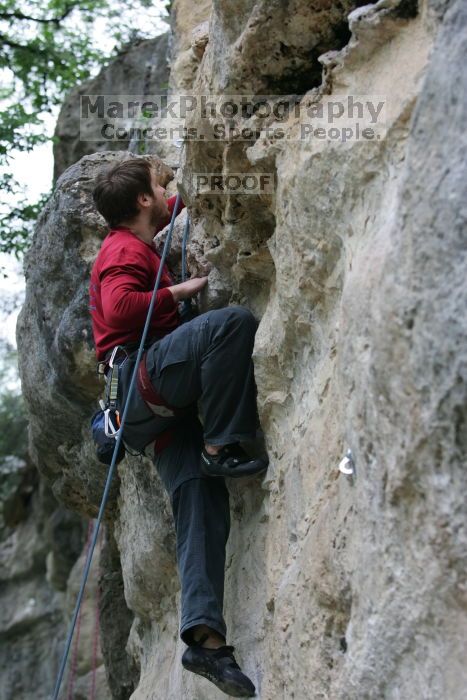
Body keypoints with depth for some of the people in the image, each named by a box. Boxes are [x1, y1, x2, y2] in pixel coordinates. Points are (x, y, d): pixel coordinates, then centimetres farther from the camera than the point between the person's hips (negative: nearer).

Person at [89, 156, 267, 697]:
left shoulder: (137, 244, 28)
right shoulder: (125, 249, -1)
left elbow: (168, 212, 50)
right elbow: (118, 309, -20)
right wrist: (178, 292, -10)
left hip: (162, 402, 9)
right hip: (138, 374, -8)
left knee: (203, 509, -7)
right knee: (234, 320, -28)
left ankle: (205, 635, -16)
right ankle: (224, 447, -24)